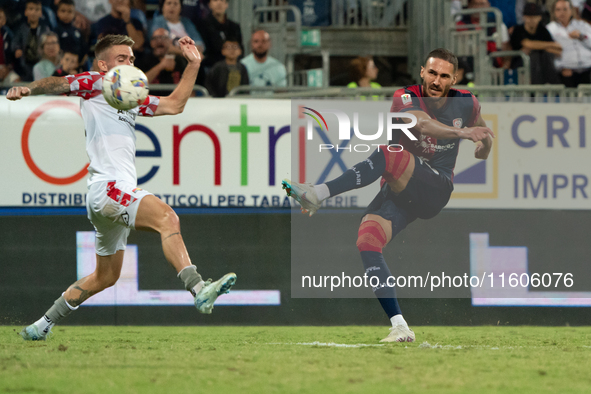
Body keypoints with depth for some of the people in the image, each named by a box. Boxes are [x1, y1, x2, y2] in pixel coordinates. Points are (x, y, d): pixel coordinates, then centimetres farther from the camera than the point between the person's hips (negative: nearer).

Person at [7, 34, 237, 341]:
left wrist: (193, 65, 22)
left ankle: (42, 325, 24)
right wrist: (27, 89, -30)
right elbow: (56, 84, -10)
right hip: (106, 187, -10)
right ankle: (198, 290, -45)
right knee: (166, 217, -30)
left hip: (121, 194, 10)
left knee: (106, 277, 16)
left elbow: (174, 105, 30)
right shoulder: (95, 84, 3)